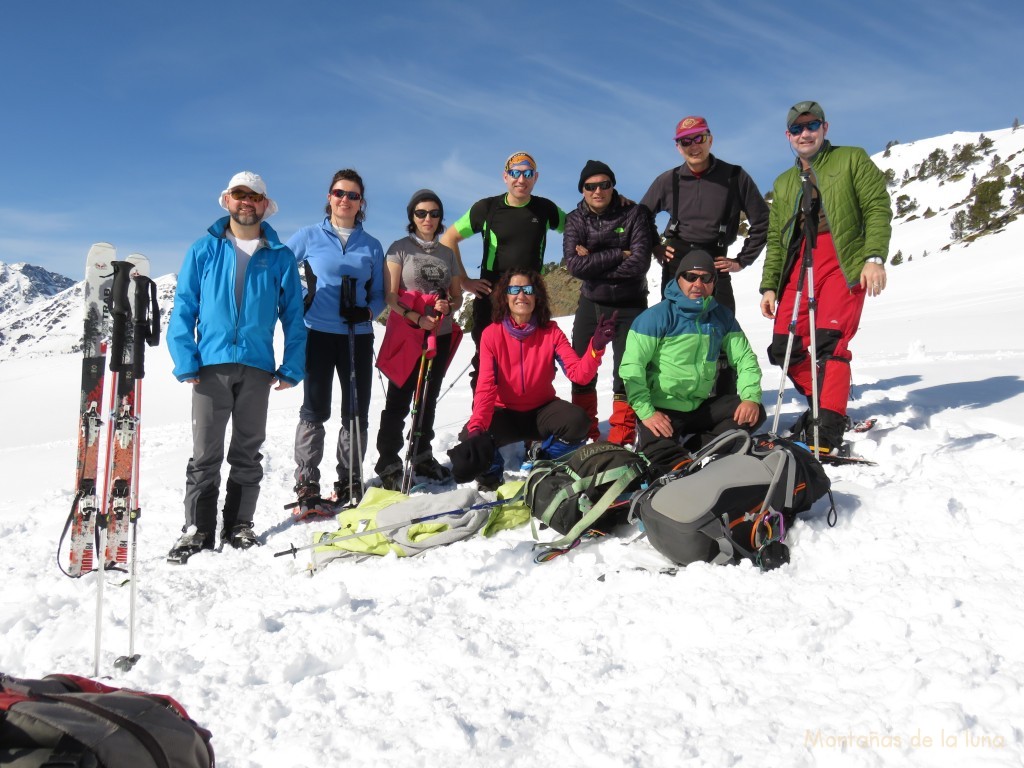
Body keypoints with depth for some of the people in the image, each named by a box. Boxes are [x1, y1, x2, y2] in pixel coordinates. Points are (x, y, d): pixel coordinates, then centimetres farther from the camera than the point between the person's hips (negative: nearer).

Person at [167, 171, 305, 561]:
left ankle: (239, 525, 19)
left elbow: (293, 316, 8)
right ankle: (198, 529, 11)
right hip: (211, 366, -1)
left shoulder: (280, 258, 7)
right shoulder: (204, 250, 6)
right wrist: (185, 362, -6)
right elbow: (183, 309, 3)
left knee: (248, 453, 9)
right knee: (205, 454, 1)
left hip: (257, 368, 1)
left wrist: (291, 368, 0)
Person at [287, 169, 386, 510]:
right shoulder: (309, 236, 6)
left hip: (358, 336, 3)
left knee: (356, 412, 5)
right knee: (315, 410, -6)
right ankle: (306, 488, 1)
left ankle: (350, 483, 18)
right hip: (319, 333, -3)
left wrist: (367, 311, -7)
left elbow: (379, 295, 13)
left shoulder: (371, 246, 12)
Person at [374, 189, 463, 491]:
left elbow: (457, 296, 16)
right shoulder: (400, 248, 1)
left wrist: (448, 307, -6)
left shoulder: (447, 253, 14)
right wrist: (417, 318, -18)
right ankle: (388, 463, 1)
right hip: (407, 334, -4)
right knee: (399, 400, -5)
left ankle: (422, 456, 23)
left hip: (441, 336, 4)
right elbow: (390, 295, -6)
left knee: (428, 399, 11)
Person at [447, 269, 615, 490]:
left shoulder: (551, 332, -8)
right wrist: (476, 427, -35)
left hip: (541, 410, 2)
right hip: (505, 413, -1)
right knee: (472, 438, -31)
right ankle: (491, 471, 7)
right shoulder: (491, 334, -12)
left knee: (578, 421, -30)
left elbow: (579, 374, -17)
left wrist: (596, 347, -37)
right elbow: (486, 386, -19)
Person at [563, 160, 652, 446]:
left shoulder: (633, 214, -8)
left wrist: (594, 263, -18)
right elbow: (574, 264, -18)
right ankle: (584, 436, 18)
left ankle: (622, 440, 9)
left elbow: (640, 263, -19)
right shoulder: (575, 220, -2)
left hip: (630, 306, -3)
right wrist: (618, 255, -21)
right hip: (590, 304, 3)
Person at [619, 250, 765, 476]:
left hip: (702, 405, 6)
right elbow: (631, 366, -16)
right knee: (660, 454, -29)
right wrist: (646, 412, -23)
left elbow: (745, 358, 8)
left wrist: (751, 397, -9)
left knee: (754, 412, -9)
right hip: (662, 410, -6)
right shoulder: (657, 317, -12)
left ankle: (692, 453, -15)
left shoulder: (722, 317, 5)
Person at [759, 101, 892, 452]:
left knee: (829, 341, -19)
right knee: (785, 347, -2)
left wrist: (875, 256, -15)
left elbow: (878, 208, -1)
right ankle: (822, 404, 19)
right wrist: (769, 286, 11)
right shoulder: (784, 183, 24)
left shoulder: (852, 159, 9)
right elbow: (775, 239, 21)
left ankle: (828, 429, -15)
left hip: (844, 259, -5)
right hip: (799, 263, 5)